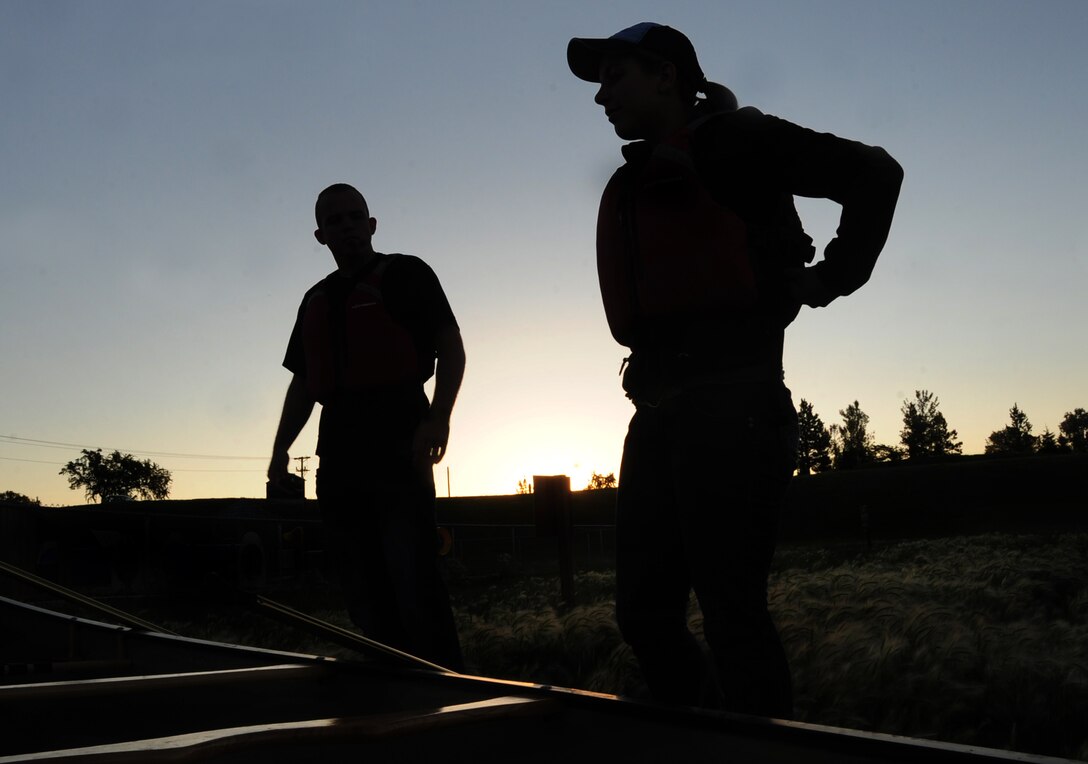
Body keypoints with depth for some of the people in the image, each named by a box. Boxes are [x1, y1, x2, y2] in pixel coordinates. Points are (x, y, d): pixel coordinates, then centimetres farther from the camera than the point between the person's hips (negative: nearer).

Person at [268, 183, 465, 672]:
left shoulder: (405, 275, 5)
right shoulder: (316, 300, 22)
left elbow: (450, 346, -4)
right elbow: (303, 383, 24)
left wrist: (438, 417, -19)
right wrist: (281, 449, 12)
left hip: (399, 446, -6)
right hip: (340, 456, 6)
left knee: (414, 582, -11)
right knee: (364, 594, 6)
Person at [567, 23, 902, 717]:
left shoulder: (733, 142, 1)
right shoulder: (630, 187, 22)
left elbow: (874, 173, -1)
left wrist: (832, 278, -3)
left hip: (730, 403, -8)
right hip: (657, 408, 8)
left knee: (732, 612, -8)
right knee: (646, 614, 7)